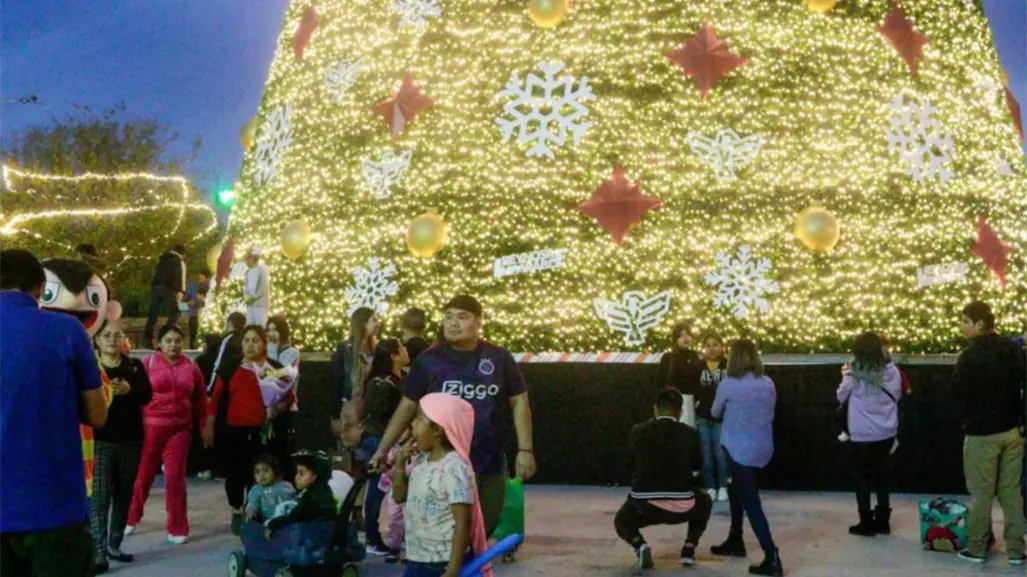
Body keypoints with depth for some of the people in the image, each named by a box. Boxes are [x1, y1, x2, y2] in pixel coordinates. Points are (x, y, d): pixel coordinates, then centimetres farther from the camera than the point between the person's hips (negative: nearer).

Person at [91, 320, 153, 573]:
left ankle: (114, 545, 22)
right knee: (99, 497, -10)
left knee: (123, 495, 10)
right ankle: (99, 553, -12)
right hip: (100, 441, -4)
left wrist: (129, 390, -22)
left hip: (131, 440, 4)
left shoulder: (135, 366, 8)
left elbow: (147, 396, -2)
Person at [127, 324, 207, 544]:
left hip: (180, 429, 2)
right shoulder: (148, 363, -2)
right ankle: (131, 519, 27)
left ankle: (177, 528, 10)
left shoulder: (191, 366, 6)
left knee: (175, 477, 2)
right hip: (151, 426, -1)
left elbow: (201, 400, 13)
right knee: (143, 475, 7)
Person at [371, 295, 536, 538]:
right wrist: (383, 449, 3)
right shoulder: (429, 360, -2)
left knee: (485, 531, 15)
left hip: (490, 466, 1)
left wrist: (525, 449, -3)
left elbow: (519, 402, 4)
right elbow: (408, 406, 4)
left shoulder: (499, 358, -1)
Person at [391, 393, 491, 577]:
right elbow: (400, 496, 19)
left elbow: (463, 524, -22)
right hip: (417, 562, 9)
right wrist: (400, 463, 2)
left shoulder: (455, 468, -21)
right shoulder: (421, 461, 7)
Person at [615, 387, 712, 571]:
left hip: (645, 505, -1)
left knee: (621, 522, 34)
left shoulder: (638, 431, 0)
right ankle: (689, 548, 18)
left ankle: (640, 545, 0)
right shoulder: (690, 434, 1)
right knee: (705, 503, 36)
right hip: (681, 507, 1)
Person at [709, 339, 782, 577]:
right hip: (762, 449, 7)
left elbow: (715, 413, 4)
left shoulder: (728, 385, -13)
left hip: (740, 449, -7)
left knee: (752, 504, -7)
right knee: (736, 490, 27)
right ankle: (735, 542, 37)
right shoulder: (768, 384, 2)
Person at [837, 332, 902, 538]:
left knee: (862, 478, 9)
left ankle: (866, 524, 13)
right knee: (882, 476, 16)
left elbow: (842, 397, 1)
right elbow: (896, 396, 8)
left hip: (862, 435, -3)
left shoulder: (853, 374, -15)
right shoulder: (892, 372, -7)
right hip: (886, 433, 3)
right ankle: (882, 522, 23)